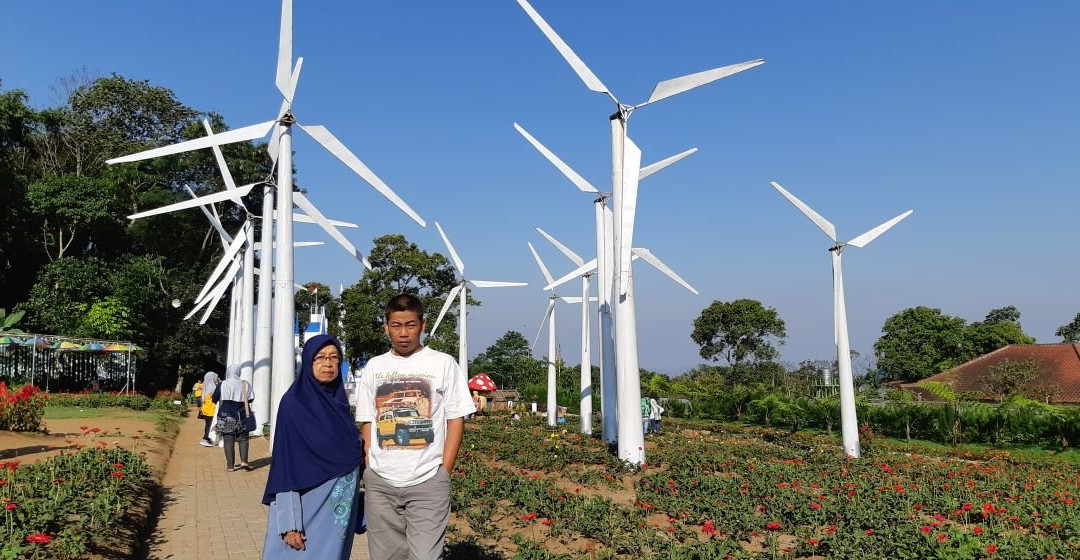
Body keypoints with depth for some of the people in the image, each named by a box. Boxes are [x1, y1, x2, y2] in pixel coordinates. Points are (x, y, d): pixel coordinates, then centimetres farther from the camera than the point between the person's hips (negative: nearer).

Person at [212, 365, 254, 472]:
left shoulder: (222, 385, -6)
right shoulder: (244, 385, -3)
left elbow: (214, 399, 1)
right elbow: (250, 399, 5)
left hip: (225, 416, -1)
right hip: (241, 416, 1)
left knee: (228, 441, 3)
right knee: (243, 439, 10)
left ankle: (230, 466, 3)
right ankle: (244, 461, -5)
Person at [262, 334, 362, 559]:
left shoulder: (339, 401, 6)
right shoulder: (293, 403, -11)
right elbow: (286, 464, -14)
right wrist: (290, 522, -17)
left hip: (339, 507, 6)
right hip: (308, 507, -6)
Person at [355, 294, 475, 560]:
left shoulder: (443, 363, -1)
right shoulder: (374, 366, 8)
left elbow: (456, 420, -1)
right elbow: (367, 423, 11)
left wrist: (444, 473, -6)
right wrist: (370, 470, 2)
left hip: (428, 481, -3)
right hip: (379, 483, 3)